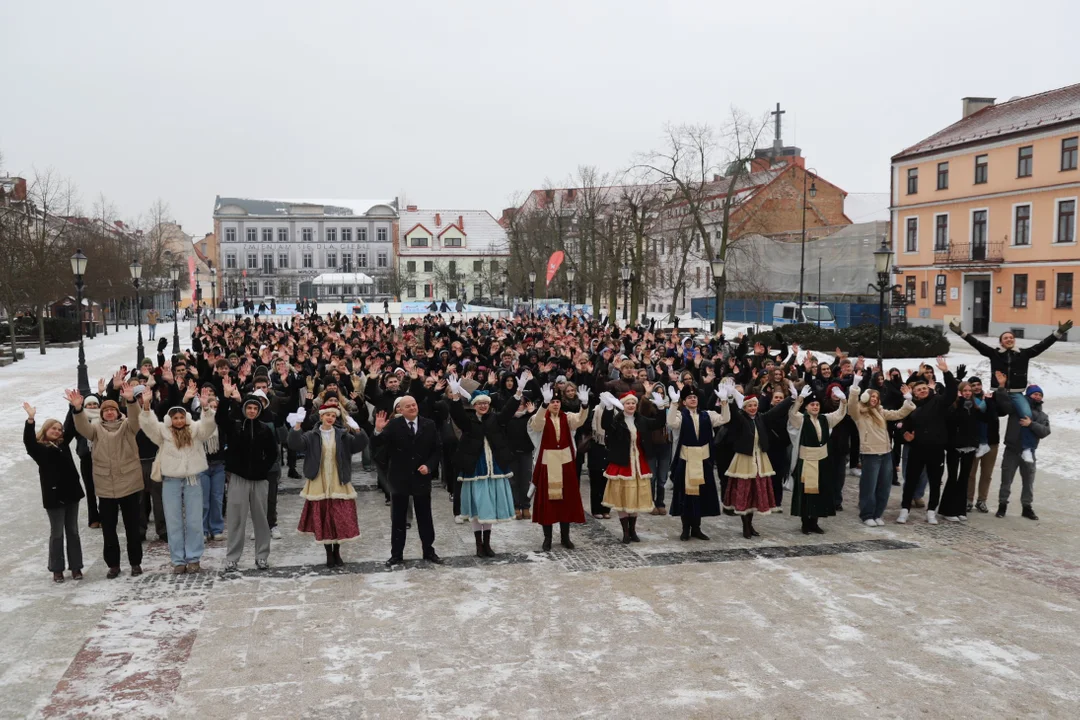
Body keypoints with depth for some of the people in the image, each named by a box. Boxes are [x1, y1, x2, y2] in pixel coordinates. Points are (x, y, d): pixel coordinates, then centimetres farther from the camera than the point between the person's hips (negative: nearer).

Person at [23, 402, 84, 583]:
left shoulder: (63, 444, 9)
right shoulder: (39, 448, -5)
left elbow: (71, 427, 7)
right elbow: (28, 441, -24)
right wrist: (30, 420, -35)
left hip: (71, 492, 5)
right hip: (53, 495, -5)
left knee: (73, 531, 10)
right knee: (57, 533, 5)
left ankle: (76, 567, 17)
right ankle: (57, 569, 15)